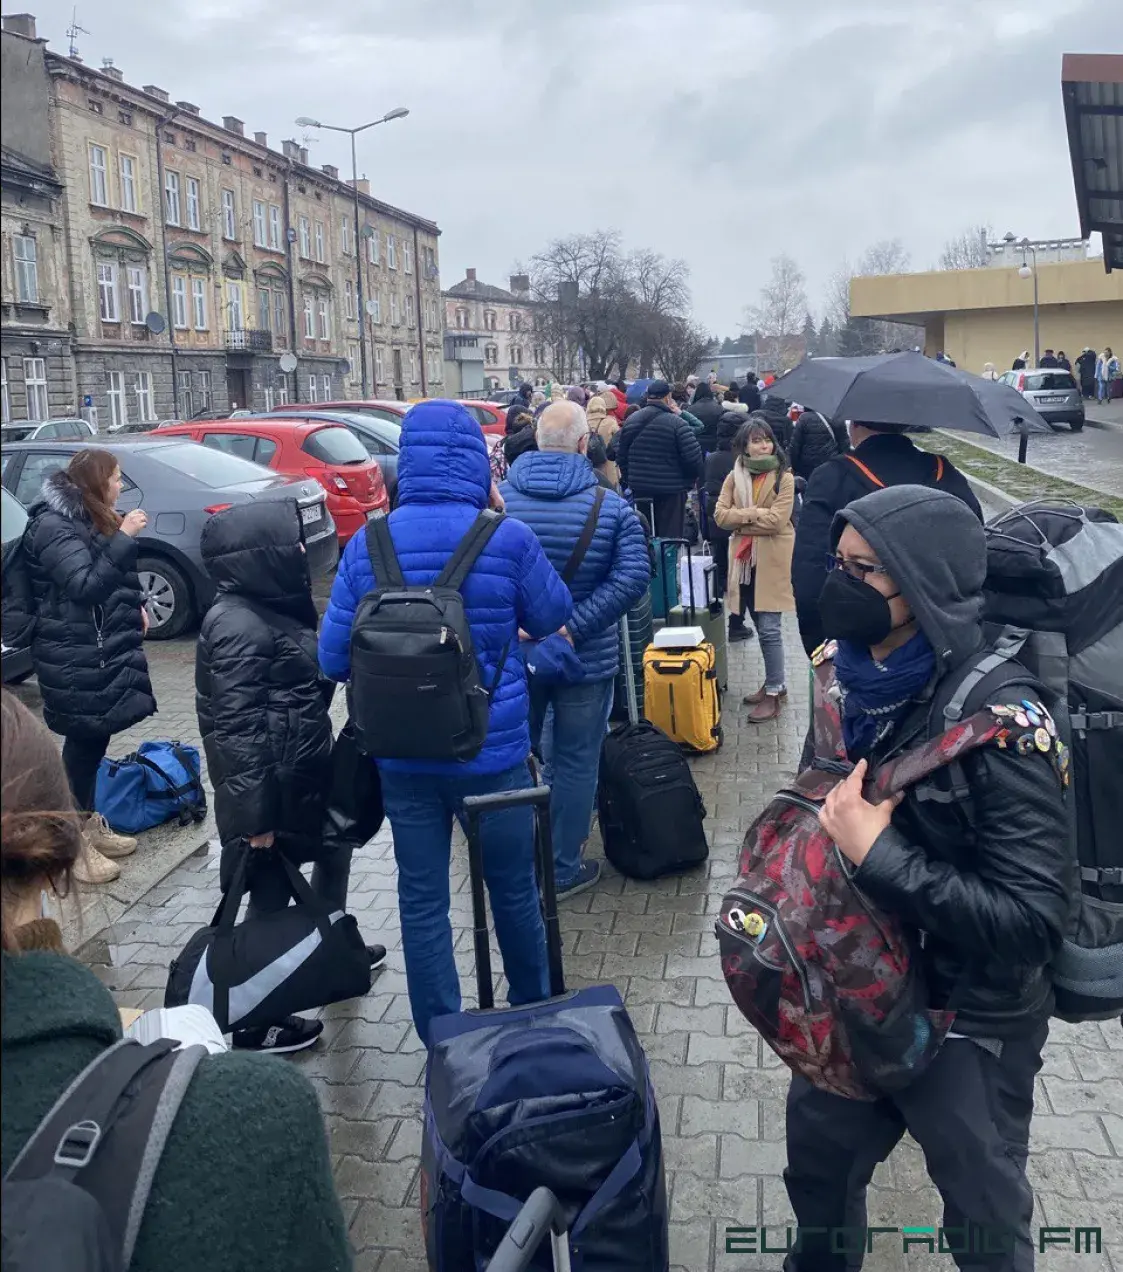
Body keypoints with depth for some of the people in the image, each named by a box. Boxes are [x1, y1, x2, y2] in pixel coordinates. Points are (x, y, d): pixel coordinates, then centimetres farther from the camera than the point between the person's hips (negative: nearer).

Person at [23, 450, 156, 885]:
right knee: (84, 739, -4)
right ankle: (74, 842, 6)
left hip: (101, 647, 9)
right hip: (74, 656, -9)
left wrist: (136, 605, 7)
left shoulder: (90, 518, 13)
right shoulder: (54, 526, -17)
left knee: (95, 737, 14)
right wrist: (123, 537, -26)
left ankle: (90, 824, 27)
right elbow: (85, 585, -25)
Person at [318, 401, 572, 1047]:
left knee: (423, 902, 13)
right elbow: (552, 617, 4)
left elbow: (334, 658, -1)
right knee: (514, 890, 18)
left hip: (403, 756, 2)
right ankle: (536, 1017, 40)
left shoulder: (367, 546, -5)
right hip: (493, 751, -1)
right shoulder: (508, 538, -13)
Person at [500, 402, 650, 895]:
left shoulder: (497, 498, -7)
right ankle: (563, 870, 21)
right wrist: (573, 627, -21)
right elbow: (633, 576, -19)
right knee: (574, 763, 11)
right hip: (586, 657, -2)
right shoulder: (612, 507, -9)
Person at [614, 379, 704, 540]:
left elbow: (620, 455, 9)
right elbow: (694, 457, -16)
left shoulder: (630, 421, 4)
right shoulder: (676, 423, -13)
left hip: (639, 489, 5)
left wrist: (629, 479, 18)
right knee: (669, 537, 0)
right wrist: (691, 478, 3)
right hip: (670, 491, -5)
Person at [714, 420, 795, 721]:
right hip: (743, 558, 5)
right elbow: (720, 515, -1)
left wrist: (741, 518, -8)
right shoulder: (734, 477, 8)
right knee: (761, 626, 14)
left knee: (769, 628, -6)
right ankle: (775, 682, 27)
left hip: (772, 559, -5)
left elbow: (777, 519, -15)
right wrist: (754, 513, -12)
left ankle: (774, 693, 1)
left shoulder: (784, 477, -6)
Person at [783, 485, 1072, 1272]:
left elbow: (1035, 918, -32)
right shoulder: (865, 677, -7)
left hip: (969, 1019, -7)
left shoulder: (995, 717, -29)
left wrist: (876, 855, -31)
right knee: (820, 1157, 28)